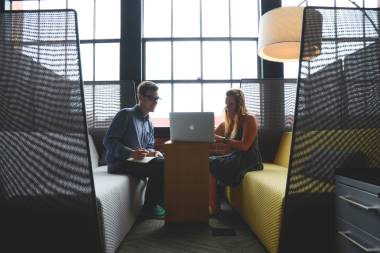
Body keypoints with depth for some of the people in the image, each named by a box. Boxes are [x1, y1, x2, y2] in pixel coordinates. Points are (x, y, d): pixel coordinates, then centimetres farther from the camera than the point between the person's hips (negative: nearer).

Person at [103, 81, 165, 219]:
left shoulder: (149, 124, 15)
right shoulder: (126, 114, -9)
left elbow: (149, 147, 18)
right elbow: (108, 141, -15)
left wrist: (153, 152, -7)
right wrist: (131, 153, -27)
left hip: (138, 160, 8)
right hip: (118, 162, -8)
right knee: (159, 166, -25)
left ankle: (161, 201, 1)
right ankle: (150, 206, -8)